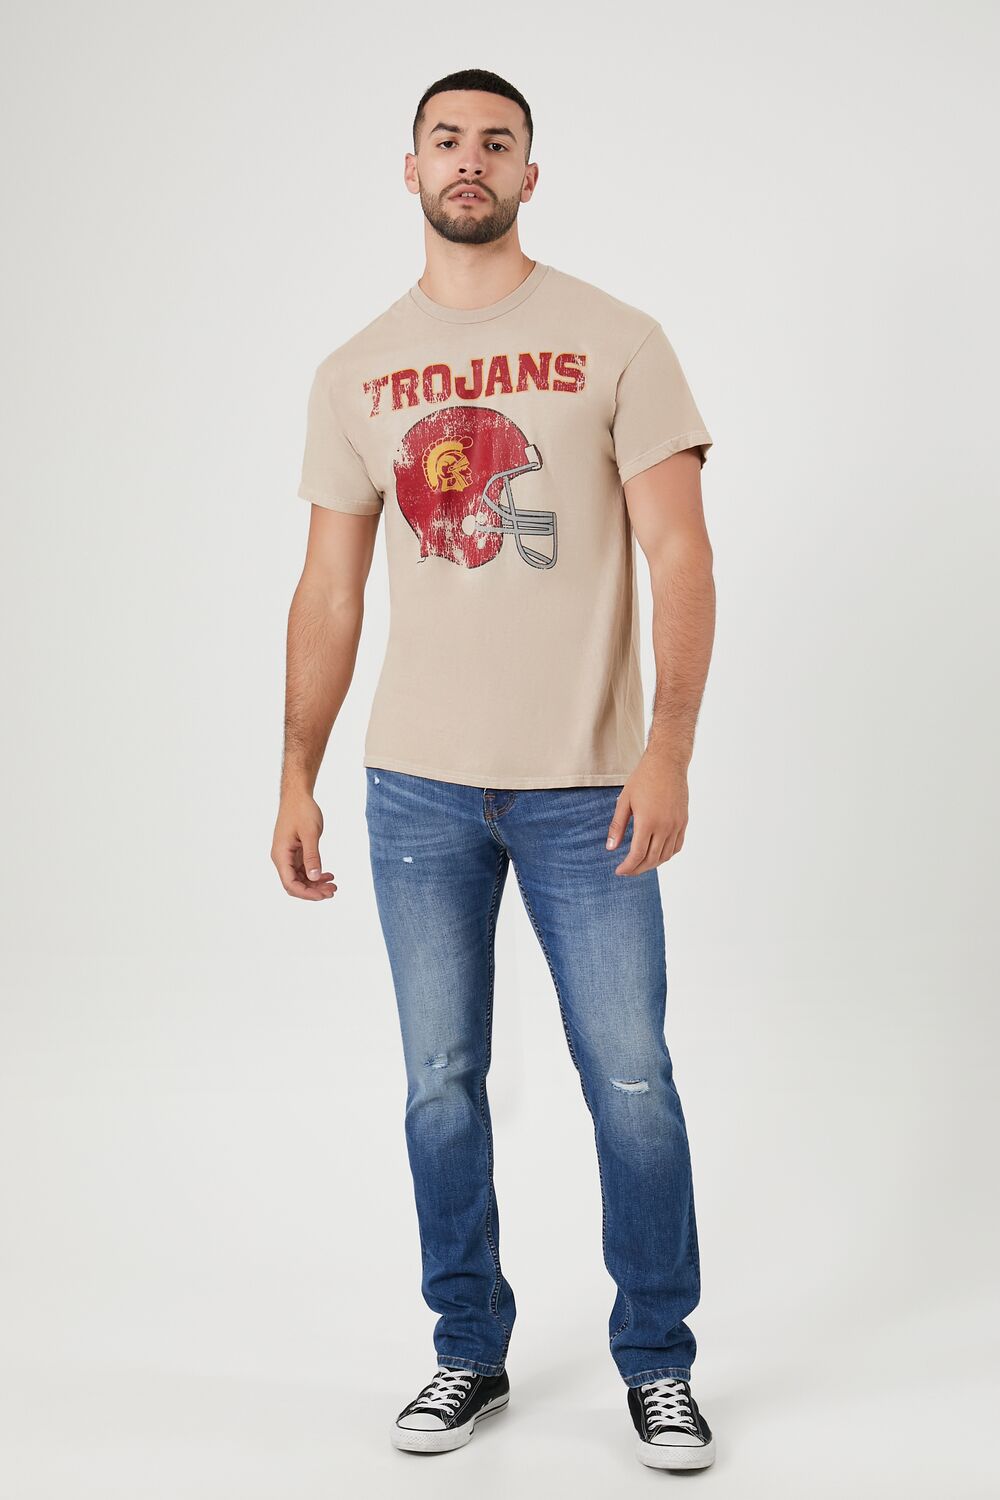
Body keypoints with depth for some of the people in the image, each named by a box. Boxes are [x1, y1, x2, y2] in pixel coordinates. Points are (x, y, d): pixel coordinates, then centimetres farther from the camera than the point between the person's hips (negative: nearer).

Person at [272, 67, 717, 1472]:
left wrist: (669, 747, -18)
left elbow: (680, 554, -7)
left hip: (586, 787, -2)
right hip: (418, 788, 3)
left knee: (631, 1082, 1)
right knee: (443, 1087, 10)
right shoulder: (356, 373, 9)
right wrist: (295, 780, 5)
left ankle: (658, 1365, 20)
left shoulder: (616, 341, -1)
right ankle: (469, 1352, 27)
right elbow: (330, 590, 10)